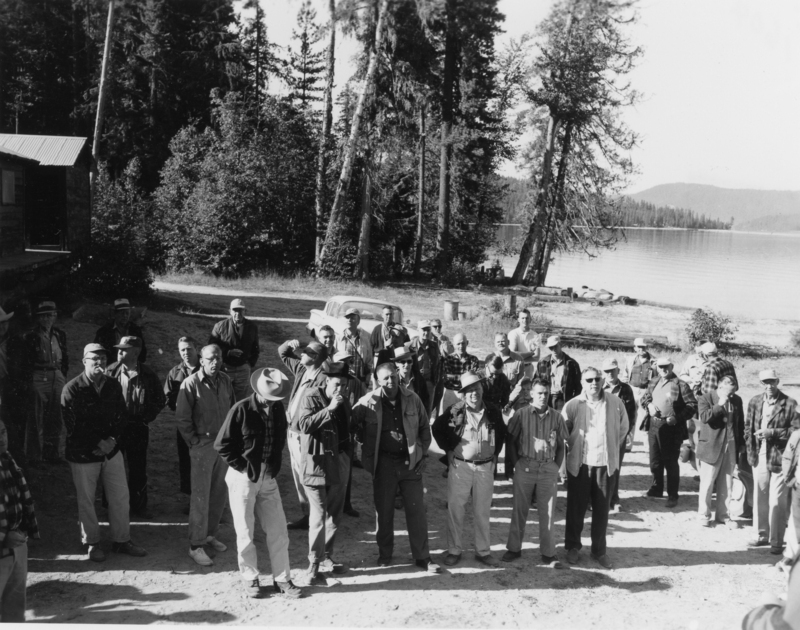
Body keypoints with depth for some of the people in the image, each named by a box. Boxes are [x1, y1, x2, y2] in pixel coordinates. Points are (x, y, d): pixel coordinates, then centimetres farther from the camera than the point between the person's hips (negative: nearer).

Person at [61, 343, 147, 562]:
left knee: (121, 497, 7)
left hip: (111, 451, 4)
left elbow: (122, 417, 5)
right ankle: (92, 543, 25)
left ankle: (121, 540, 21)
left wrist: (112, 440, -10)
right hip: (83, 454, -4)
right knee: (86, 501, 8)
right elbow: (72, 426, -14)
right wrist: (97, 445, -15)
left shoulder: (113, 386, 1)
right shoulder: (72, 389, -13)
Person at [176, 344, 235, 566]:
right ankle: (196, 546, 5)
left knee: (220, 492, 12)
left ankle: (211, 533, 30)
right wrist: (195, 442, -9)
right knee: (201, 495, -3)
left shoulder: (225, 380, 4)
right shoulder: (191, 384, -12)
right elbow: (182, 418, -9)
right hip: (203, 445, -5)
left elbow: (233, 408, 15)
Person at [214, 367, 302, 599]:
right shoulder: (241, 410, -14)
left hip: (268, 478, 4)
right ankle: (250, 579, 21)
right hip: (243, 478, -4)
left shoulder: (278, 408, 1)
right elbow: (221, 445, -10)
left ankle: (282, 579, 17)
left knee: (278, 531, 6)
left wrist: (275, 464, 7)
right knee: (245, 533, 6)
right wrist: (244, 467, -11)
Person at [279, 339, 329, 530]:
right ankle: (306, 513, 25)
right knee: (298, 476, 15)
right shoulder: (301, 369, 8)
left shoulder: (322, 378, -19)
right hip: (292, 431, 9)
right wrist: (290, 344, 1)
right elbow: (282, 354, 23)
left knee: (306, 477, -1)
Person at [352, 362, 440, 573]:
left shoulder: (412, 399, -2)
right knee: (383, 510, 9)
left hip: (410, 462, 1)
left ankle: (422, 557, 13)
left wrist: (422, 453, 5)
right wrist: (368, 445, 2)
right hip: (383, 463, -1)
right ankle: (384, 554, 26)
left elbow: (425, 428, 9)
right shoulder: (368, 403, -8)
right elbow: (353, 424, 5)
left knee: (417, 510, 4)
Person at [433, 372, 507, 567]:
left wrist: (495, 453, 11)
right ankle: (454, 551, 11)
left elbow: (502, 433, 19)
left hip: (485, 467, 2)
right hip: (460, 465, -2)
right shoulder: (455, 411, -8)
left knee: (483, 511, 9)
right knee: (455, 509, 0)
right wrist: (448, 450, 2)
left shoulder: (493, 411, 1)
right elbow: (437, 429, 6)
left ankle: (483, 551, 19)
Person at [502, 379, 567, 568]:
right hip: (525, 467, -1)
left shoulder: (556, 417, 3)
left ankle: (548, 553, 14)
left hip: (548, 469, 1)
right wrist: (512, 467, 0)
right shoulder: (520, 415, -2)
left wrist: (556, 467, 5)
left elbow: (561, 445, 11)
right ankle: (514, 548, 20)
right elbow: (510, 442, 2)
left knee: (548, 513, 6)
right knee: (519, 510, 8)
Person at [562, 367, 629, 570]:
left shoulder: (615, 403, -2)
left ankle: (599, 550, 21)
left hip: (605, 463, 1)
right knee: (576, 507, 8)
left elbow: (623, 428, 12)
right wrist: (570, 449, 2)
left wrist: (612, 449, 12)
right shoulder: (573, 405, -7)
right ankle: (573, 547, 25)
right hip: (579, 463, -1)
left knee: (602, 508, 7)